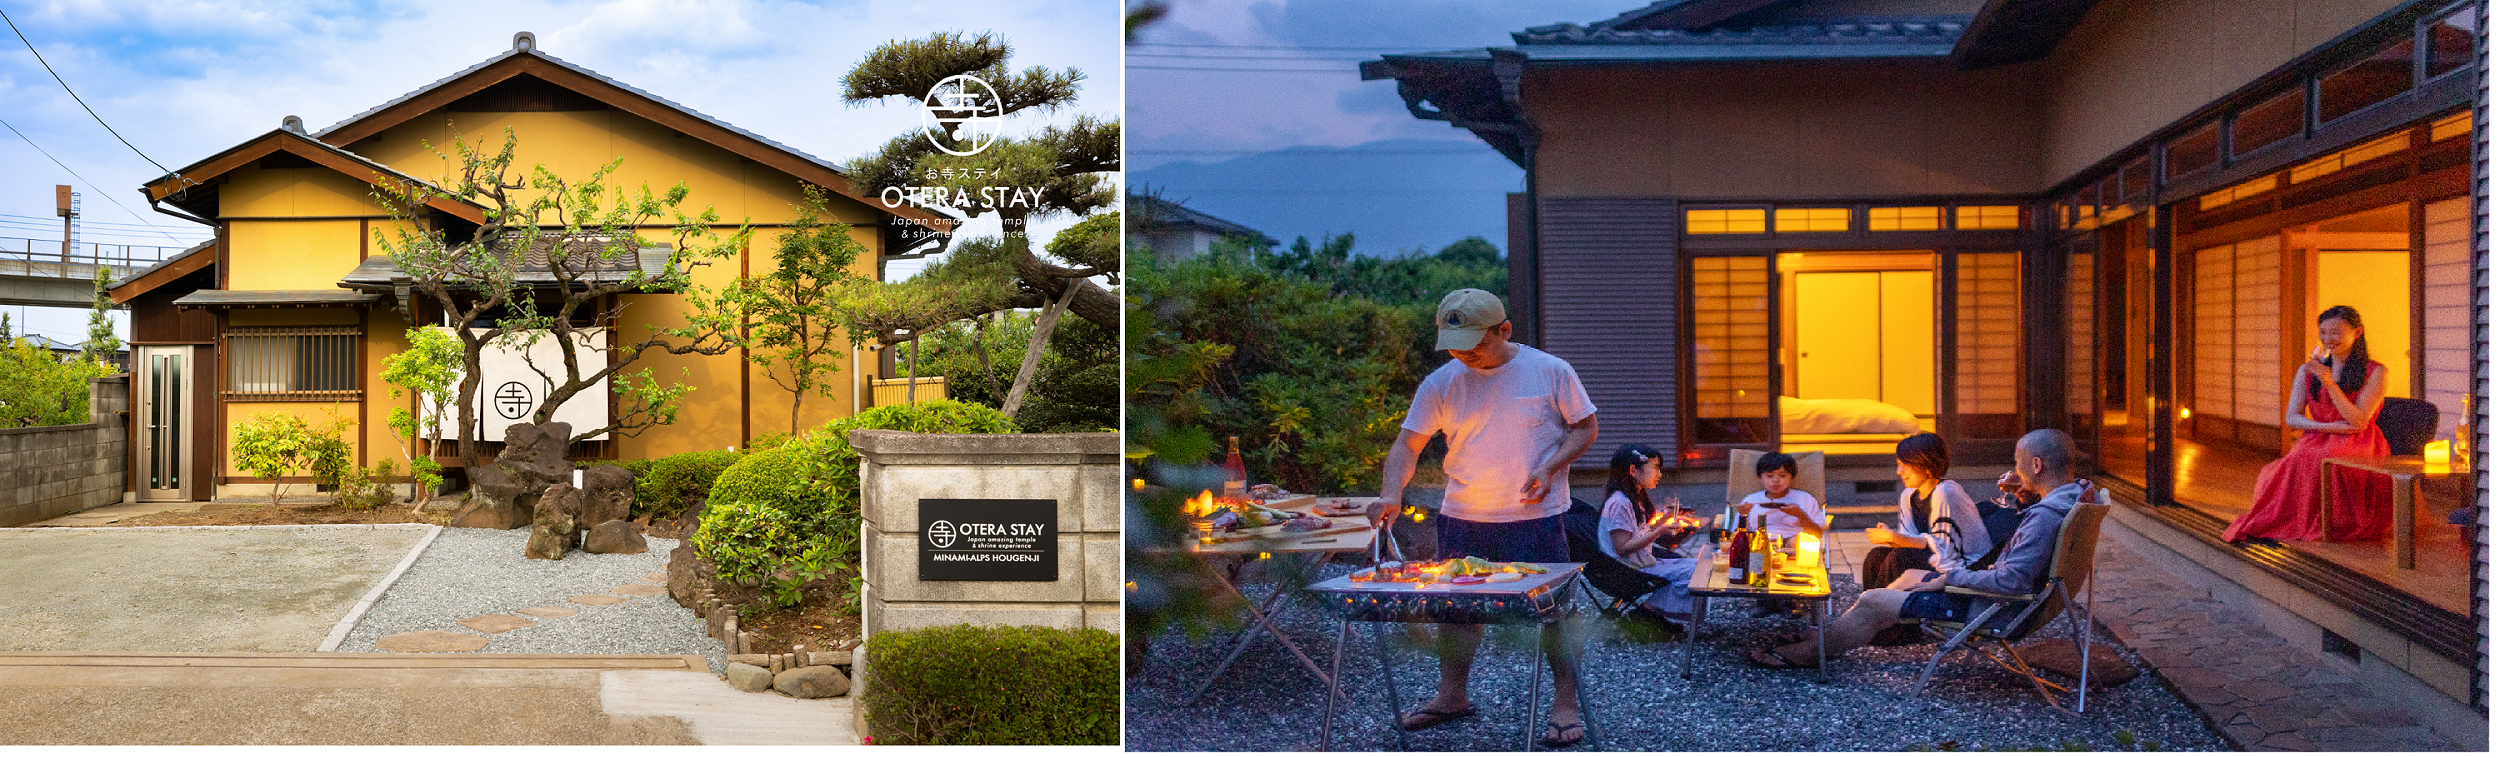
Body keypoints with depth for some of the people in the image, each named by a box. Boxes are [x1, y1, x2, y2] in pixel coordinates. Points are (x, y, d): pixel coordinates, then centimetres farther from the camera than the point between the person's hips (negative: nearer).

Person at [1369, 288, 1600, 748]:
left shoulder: (1550, 372, -4)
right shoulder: (1441, 383, 1)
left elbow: (1586, 428, 2)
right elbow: (1408, 443, 0)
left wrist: (1550, 467, -15)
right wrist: (1391, 494, -18)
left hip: (1534, 518, -3)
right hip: (1462, 519, 3)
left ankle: (1567, 702, 13)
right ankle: (1452, 696, 27)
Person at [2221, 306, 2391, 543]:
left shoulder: (2375, 372, 1)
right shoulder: (2308, 371, 12)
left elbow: (2358, 421, -10)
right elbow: (2291, 418, 8)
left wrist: (2329, 383, -18)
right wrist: (2329, 427, -10)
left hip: (2357, 445, -3)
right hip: (2316, 440, 3)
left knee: (2324, 462, -37)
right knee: (2297, 463, -34)